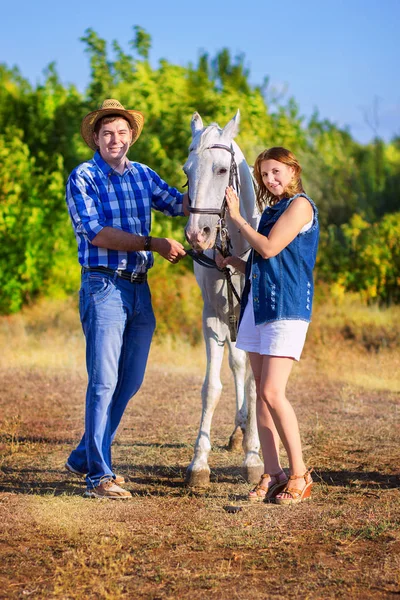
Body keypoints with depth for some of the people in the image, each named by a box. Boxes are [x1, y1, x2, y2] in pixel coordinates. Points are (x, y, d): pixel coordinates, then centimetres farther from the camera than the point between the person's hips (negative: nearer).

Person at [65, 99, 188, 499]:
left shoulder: (143, 176, 13)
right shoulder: (83, 178, -5)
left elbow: (181, 204, 11)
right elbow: (97, 234, -15)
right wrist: (153, 244, -21)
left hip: (140, 289, 7)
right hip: (104, 287, -7)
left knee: (130, 382, 11)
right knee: (104, 382, -8)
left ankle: (84, 457, 24)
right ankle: (99, 476, -6)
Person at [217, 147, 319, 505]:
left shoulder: (300, 205, -4)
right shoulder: (270, 210, 21)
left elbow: (269, 249, -13)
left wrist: (237, 217, -3)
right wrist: (231, 261, 9)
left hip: (287, 308, -9)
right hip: (256, 306, 9)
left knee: (273, 392, -15)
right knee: (261, 392, 5)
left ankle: (300, 474, -6)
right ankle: (272, 474, 8)